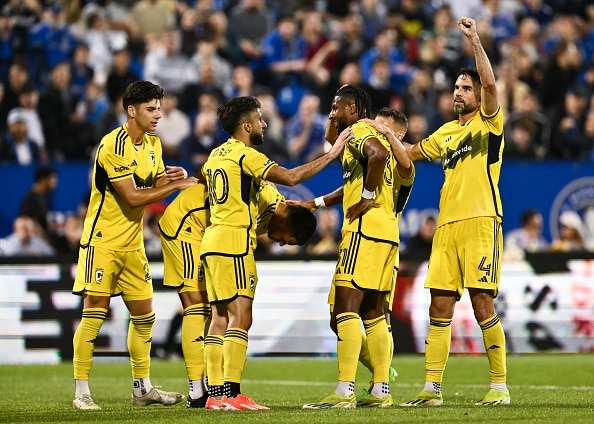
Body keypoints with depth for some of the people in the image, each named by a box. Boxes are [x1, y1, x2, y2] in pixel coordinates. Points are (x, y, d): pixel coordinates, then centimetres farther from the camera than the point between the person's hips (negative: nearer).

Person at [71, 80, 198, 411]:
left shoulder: (153, 143, 10)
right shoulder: (113, 146, -18)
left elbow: (156, 185, 12)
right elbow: (133, 197, -21)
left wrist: (170, 176, -10)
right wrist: (175, 185, -18)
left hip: (133, 243, 8)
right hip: (103, 240, -8)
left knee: (144, 315, 9)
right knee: (95, 313, -9)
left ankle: (143, 388, 19)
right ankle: (82, 392, -5)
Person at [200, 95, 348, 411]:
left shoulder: (216, 155, 17)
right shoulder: (246, 154, -9)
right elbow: (290, 177, -16)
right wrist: (331, 155, -9)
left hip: (212, 240, 9)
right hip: (234, 242, -9)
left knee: (220, 319, 7)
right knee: (240, 317, -12)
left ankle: (216, 393, 4)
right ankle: (232, 394, -19)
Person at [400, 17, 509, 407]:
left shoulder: (489, 122, 2)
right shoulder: (446, 133, 20)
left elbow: (490, 84, -16)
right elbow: (410, 154, 34)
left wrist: (475, 40, -18)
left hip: (480, 222, -6)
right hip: (446, 227, 6)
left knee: (482, 303, -9)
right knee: (440, 308, 3)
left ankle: (500, 386, -3)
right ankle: (432, 389, 4)